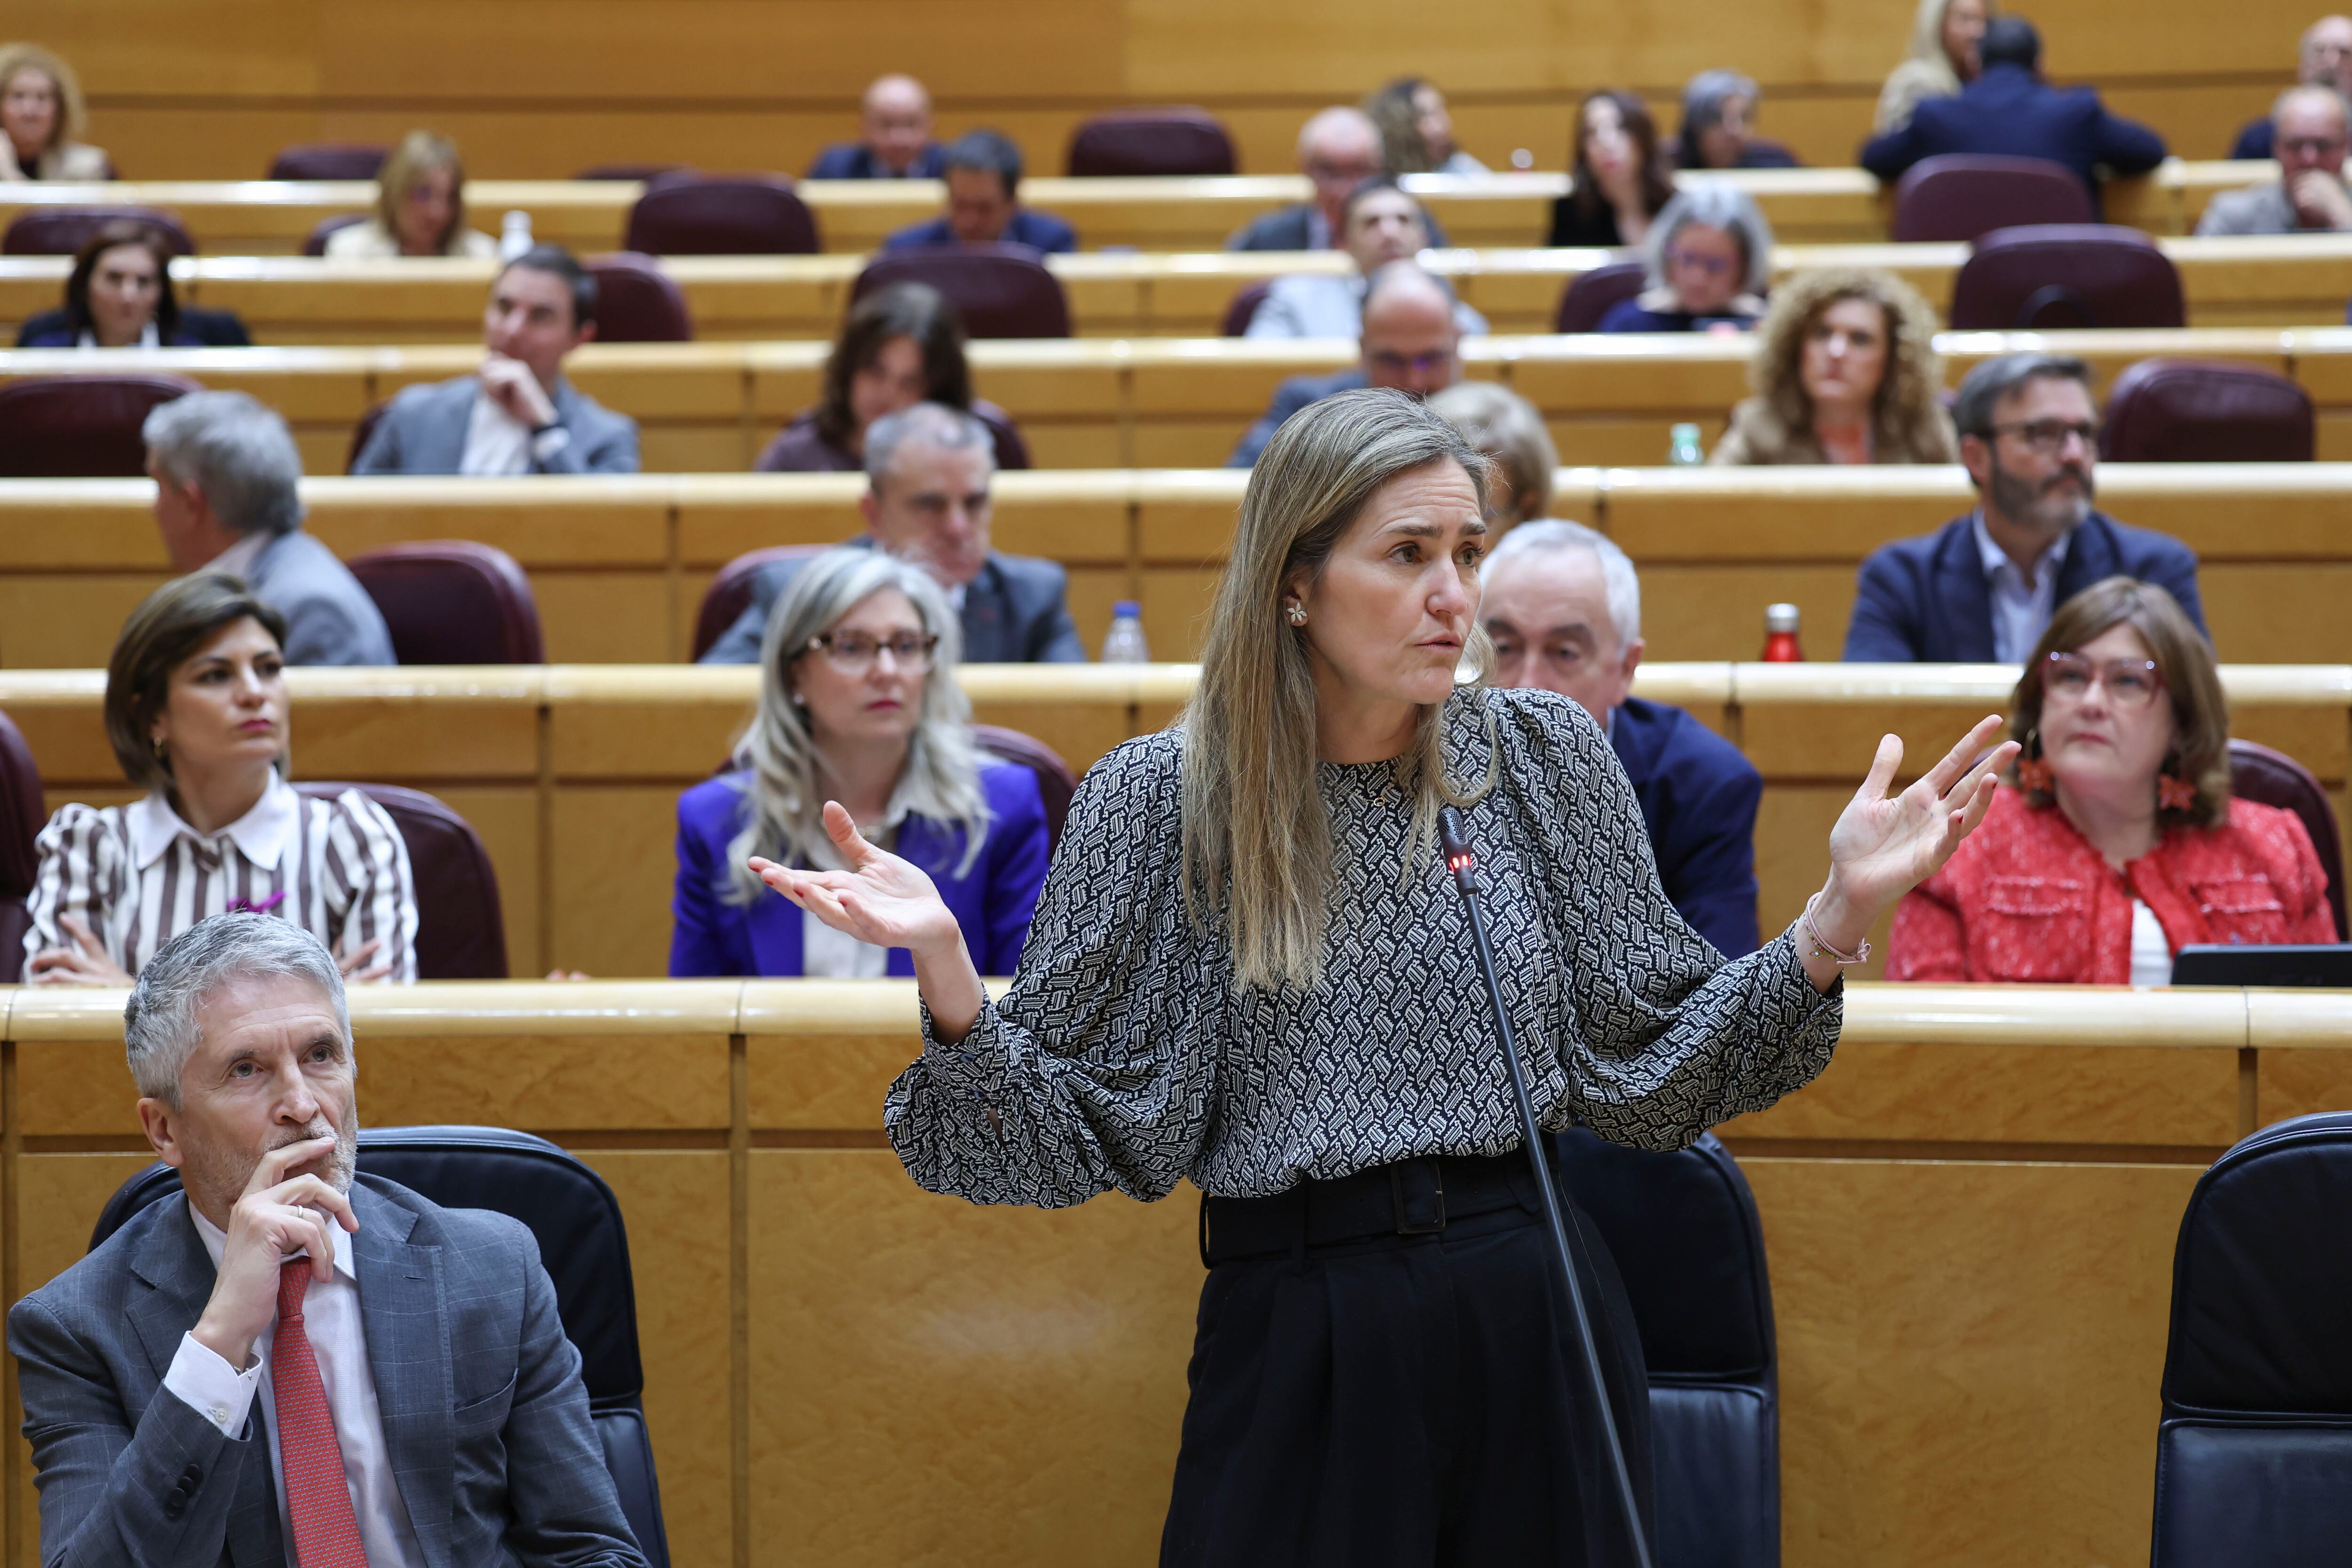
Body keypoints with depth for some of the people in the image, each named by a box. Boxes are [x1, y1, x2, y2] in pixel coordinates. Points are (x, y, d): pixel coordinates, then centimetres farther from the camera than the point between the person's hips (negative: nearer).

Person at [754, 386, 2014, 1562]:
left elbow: (1649, 1068, 6)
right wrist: (947, 970, -19)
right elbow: (1070, 1132, -3)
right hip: (1296, 1344, -2)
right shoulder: (1159, 800, -3)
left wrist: (1836, 918, -5)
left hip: (1537, 1319, 2)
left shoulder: (1543, 757, 3)